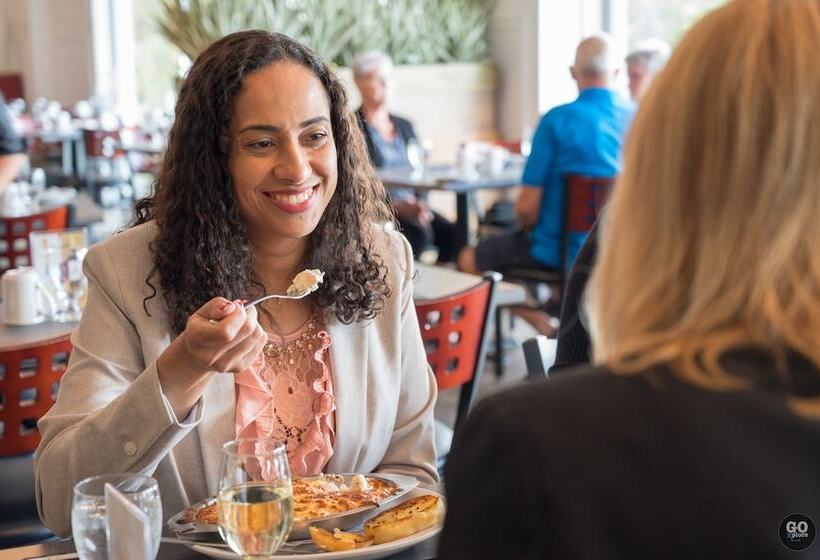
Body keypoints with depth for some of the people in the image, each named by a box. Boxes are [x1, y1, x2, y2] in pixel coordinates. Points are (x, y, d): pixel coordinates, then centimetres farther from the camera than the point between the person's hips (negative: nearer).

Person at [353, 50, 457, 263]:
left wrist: (420, 206, -5)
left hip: (411, 207, 6)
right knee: (418, 234, -33)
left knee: (452, 232, -22)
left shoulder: (405, 126, 21)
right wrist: (398, 206, -19)